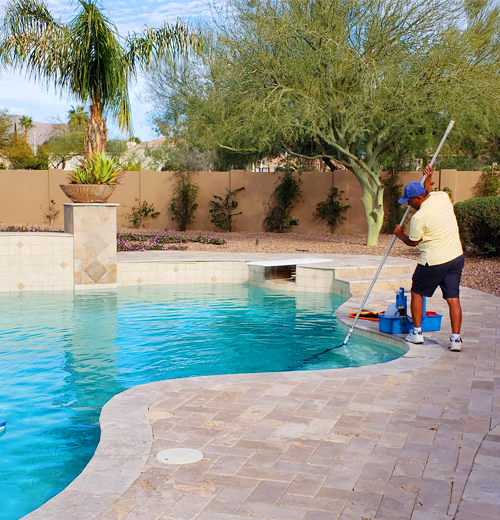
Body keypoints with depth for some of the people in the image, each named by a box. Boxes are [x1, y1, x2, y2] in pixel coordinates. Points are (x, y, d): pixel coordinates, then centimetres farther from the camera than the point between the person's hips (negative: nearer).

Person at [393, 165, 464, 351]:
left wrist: (400, 234, 14)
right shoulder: (443, 197, 0)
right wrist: (428, 180, 21)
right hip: (456, 256, 6)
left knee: (417, 293, 14)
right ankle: (456, 338, 3)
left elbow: (413, 242, -2)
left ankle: (416, 332, 19)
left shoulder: (419, 217, -18)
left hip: (434, 262, -6)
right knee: (453, 298, 6)